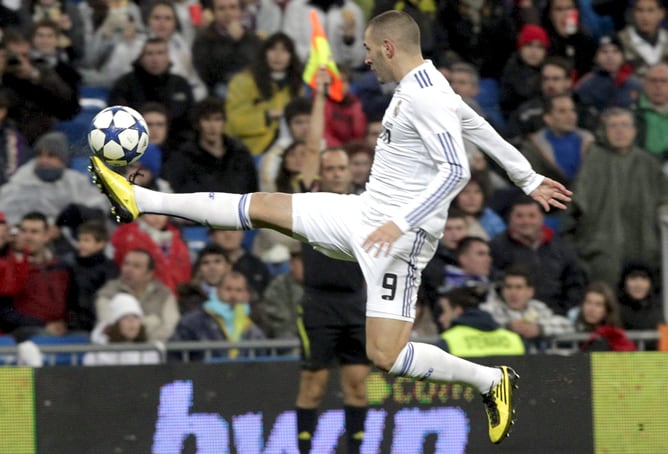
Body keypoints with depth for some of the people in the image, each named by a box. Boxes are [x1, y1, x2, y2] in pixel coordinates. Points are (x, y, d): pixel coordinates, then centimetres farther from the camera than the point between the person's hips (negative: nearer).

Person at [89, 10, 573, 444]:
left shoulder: (424, 97, -19)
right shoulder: (424, 88, 10)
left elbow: (456, 171, -27)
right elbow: (484, 131, 21)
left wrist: (401, 223, -31)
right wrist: (531, 180, 31)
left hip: (399, 236, -10)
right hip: (364, 215, 10)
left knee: (385, 355, -13)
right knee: (264, 206, 11)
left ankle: (493, 381, 3)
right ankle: (140, 202, 18)